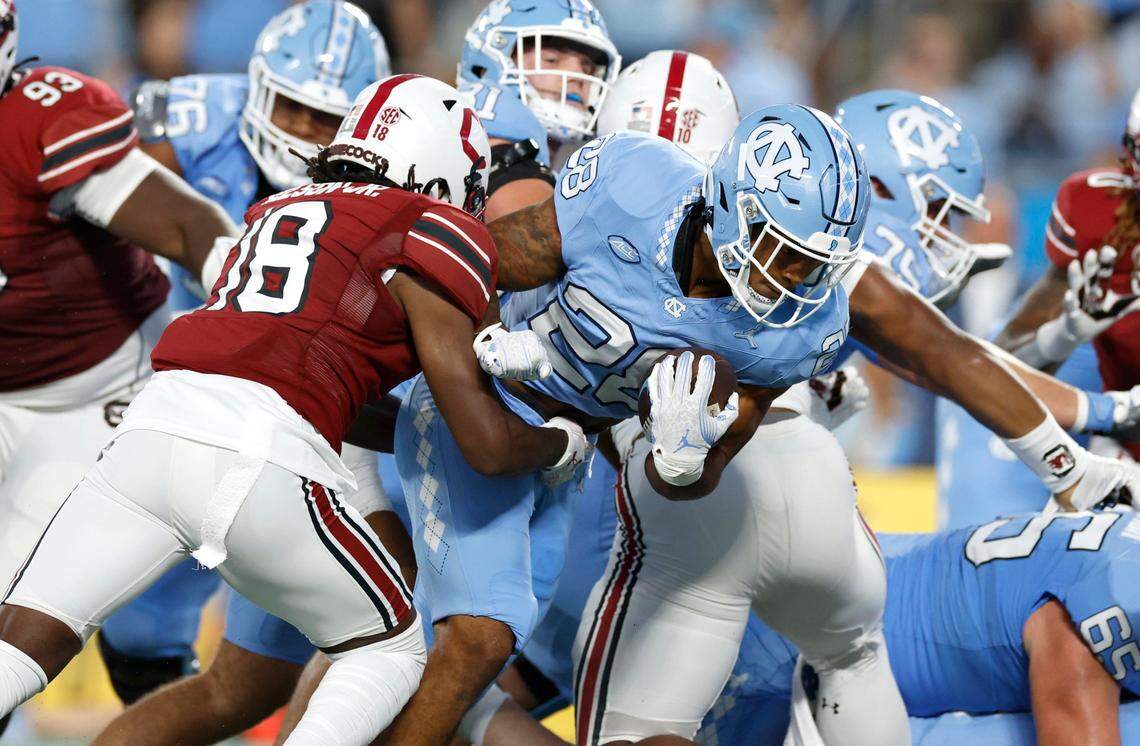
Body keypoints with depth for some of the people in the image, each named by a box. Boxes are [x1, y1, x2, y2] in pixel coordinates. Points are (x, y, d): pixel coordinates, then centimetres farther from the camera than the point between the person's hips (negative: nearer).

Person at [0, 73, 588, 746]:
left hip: (158, 421, 5)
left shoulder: (278, 213, 30)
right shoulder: (439, 236, 10)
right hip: (262, 463, -5)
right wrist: (565, 444, 29)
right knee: (392, 651, 18)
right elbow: (488, 445, 9)